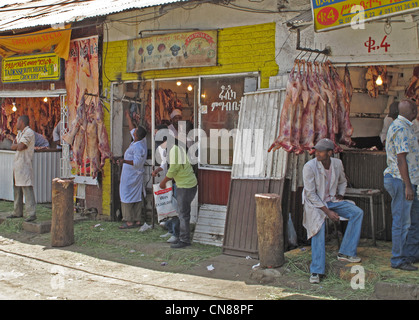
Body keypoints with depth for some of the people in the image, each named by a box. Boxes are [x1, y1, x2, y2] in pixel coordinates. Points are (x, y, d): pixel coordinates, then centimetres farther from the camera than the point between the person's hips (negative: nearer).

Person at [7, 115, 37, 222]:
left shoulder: (29, 132, -10)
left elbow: (20, 147, -18)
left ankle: (31, 214, -14)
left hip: (25, 164, -10)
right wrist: (18, 145, -4)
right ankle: (18, 212, 20)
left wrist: (16, 145, 2)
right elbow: (12, 146, 15)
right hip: (17, 164, 10)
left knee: (27, 188, -13)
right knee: (17, 188, 12)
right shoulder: (20, 132, 21)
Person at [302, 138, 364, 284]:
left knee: (358, 212, -13)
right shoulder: (309, 167, -17)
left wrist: (340, 194, 2)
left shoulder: (337, 164, -1)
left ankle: (345, 253, -9)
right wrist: (327, 211, -20)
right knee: (319, 225, -32)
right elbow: (310, 194, -17)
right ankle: (316, 271, -32)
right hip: (314, 203, -6)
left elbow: (342, 181, 22)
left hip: (332, 200, 6)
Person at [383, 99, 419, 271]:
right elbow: (401, 159, -22)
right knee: (402, 221, -4)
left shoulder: (402, 126, 16)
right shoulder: (401, 129, -17)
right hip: (400, 181, -11)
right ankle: (398, 260, 4)